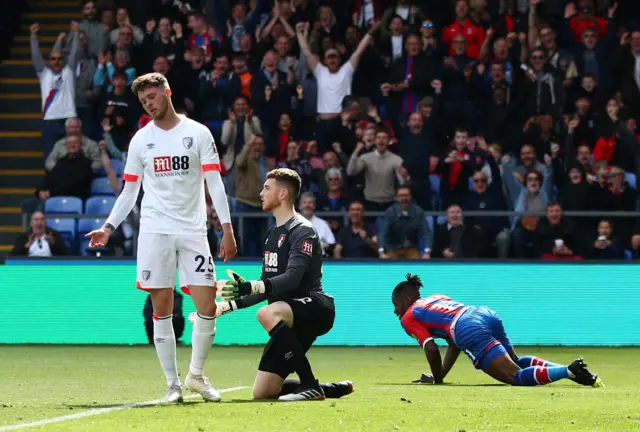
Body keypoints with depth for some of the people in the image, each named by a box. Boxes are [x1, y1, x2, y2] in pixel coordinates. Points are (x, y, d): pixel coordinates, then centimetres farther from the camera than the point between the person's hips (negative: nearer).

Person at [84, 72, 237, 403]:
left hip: (193, 230, -1)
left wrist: (227, 229, -8)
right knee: (161, 308, -1)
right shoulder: (140, 140, 9)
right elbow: (129, 192, 14)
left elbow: (215, 183, -1)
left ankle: (196, 374, 11)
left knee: (207, 307, -8)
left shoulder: (197, 133, 3)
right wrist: (108, 227, 2)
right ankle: (172, 384, 6)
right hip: (154, 230, 1)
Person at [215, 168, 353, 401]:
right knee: (262, 393, 0)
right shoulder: (273, 233, 19)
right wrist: (228, 305, 18)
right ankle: (335, 389, 18)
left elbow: (292, 278, -25)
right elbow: (268, 290, 23)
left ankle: (311, 386, -32)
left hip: (314, 307, -9)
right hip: (291, 320, 9)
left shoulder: (302, 231, -10)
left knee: (267, 314, -39)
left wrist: (249, 287, -36)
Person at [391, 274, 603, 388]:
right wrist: (440, 374, 34)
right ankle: (570, 370, 5)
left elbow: (431, 349, 5)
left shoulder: (409, 318, 17)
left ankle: (569, 371, -35)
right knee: (516, 362, 29)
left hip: (470, 331, -8)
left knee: (517, 377, -13)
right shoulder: (436, 298, 38)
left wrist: (437, 379, 18)